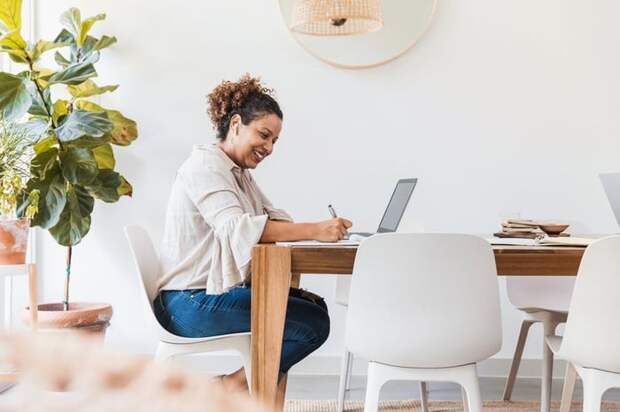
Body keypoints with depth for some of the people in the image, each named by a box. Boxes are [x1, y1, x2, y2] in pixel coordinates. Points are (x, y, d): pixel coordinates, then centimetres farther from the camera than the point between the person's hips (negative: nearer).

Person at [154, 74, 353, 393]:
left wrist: (319, 230, -14)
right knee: (314, 324, -15)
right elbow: (236, 227, -28)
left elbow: (273, 219, 7)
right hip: (192, 303, -10)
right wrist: (314, 231, -35)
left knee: (314, 305, 3)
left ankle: (240, 383, 8)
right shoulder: (205, 164, -11)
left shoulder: (239, 173, 20)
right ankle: (237, 386, 1)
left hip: (220, 291, 10)